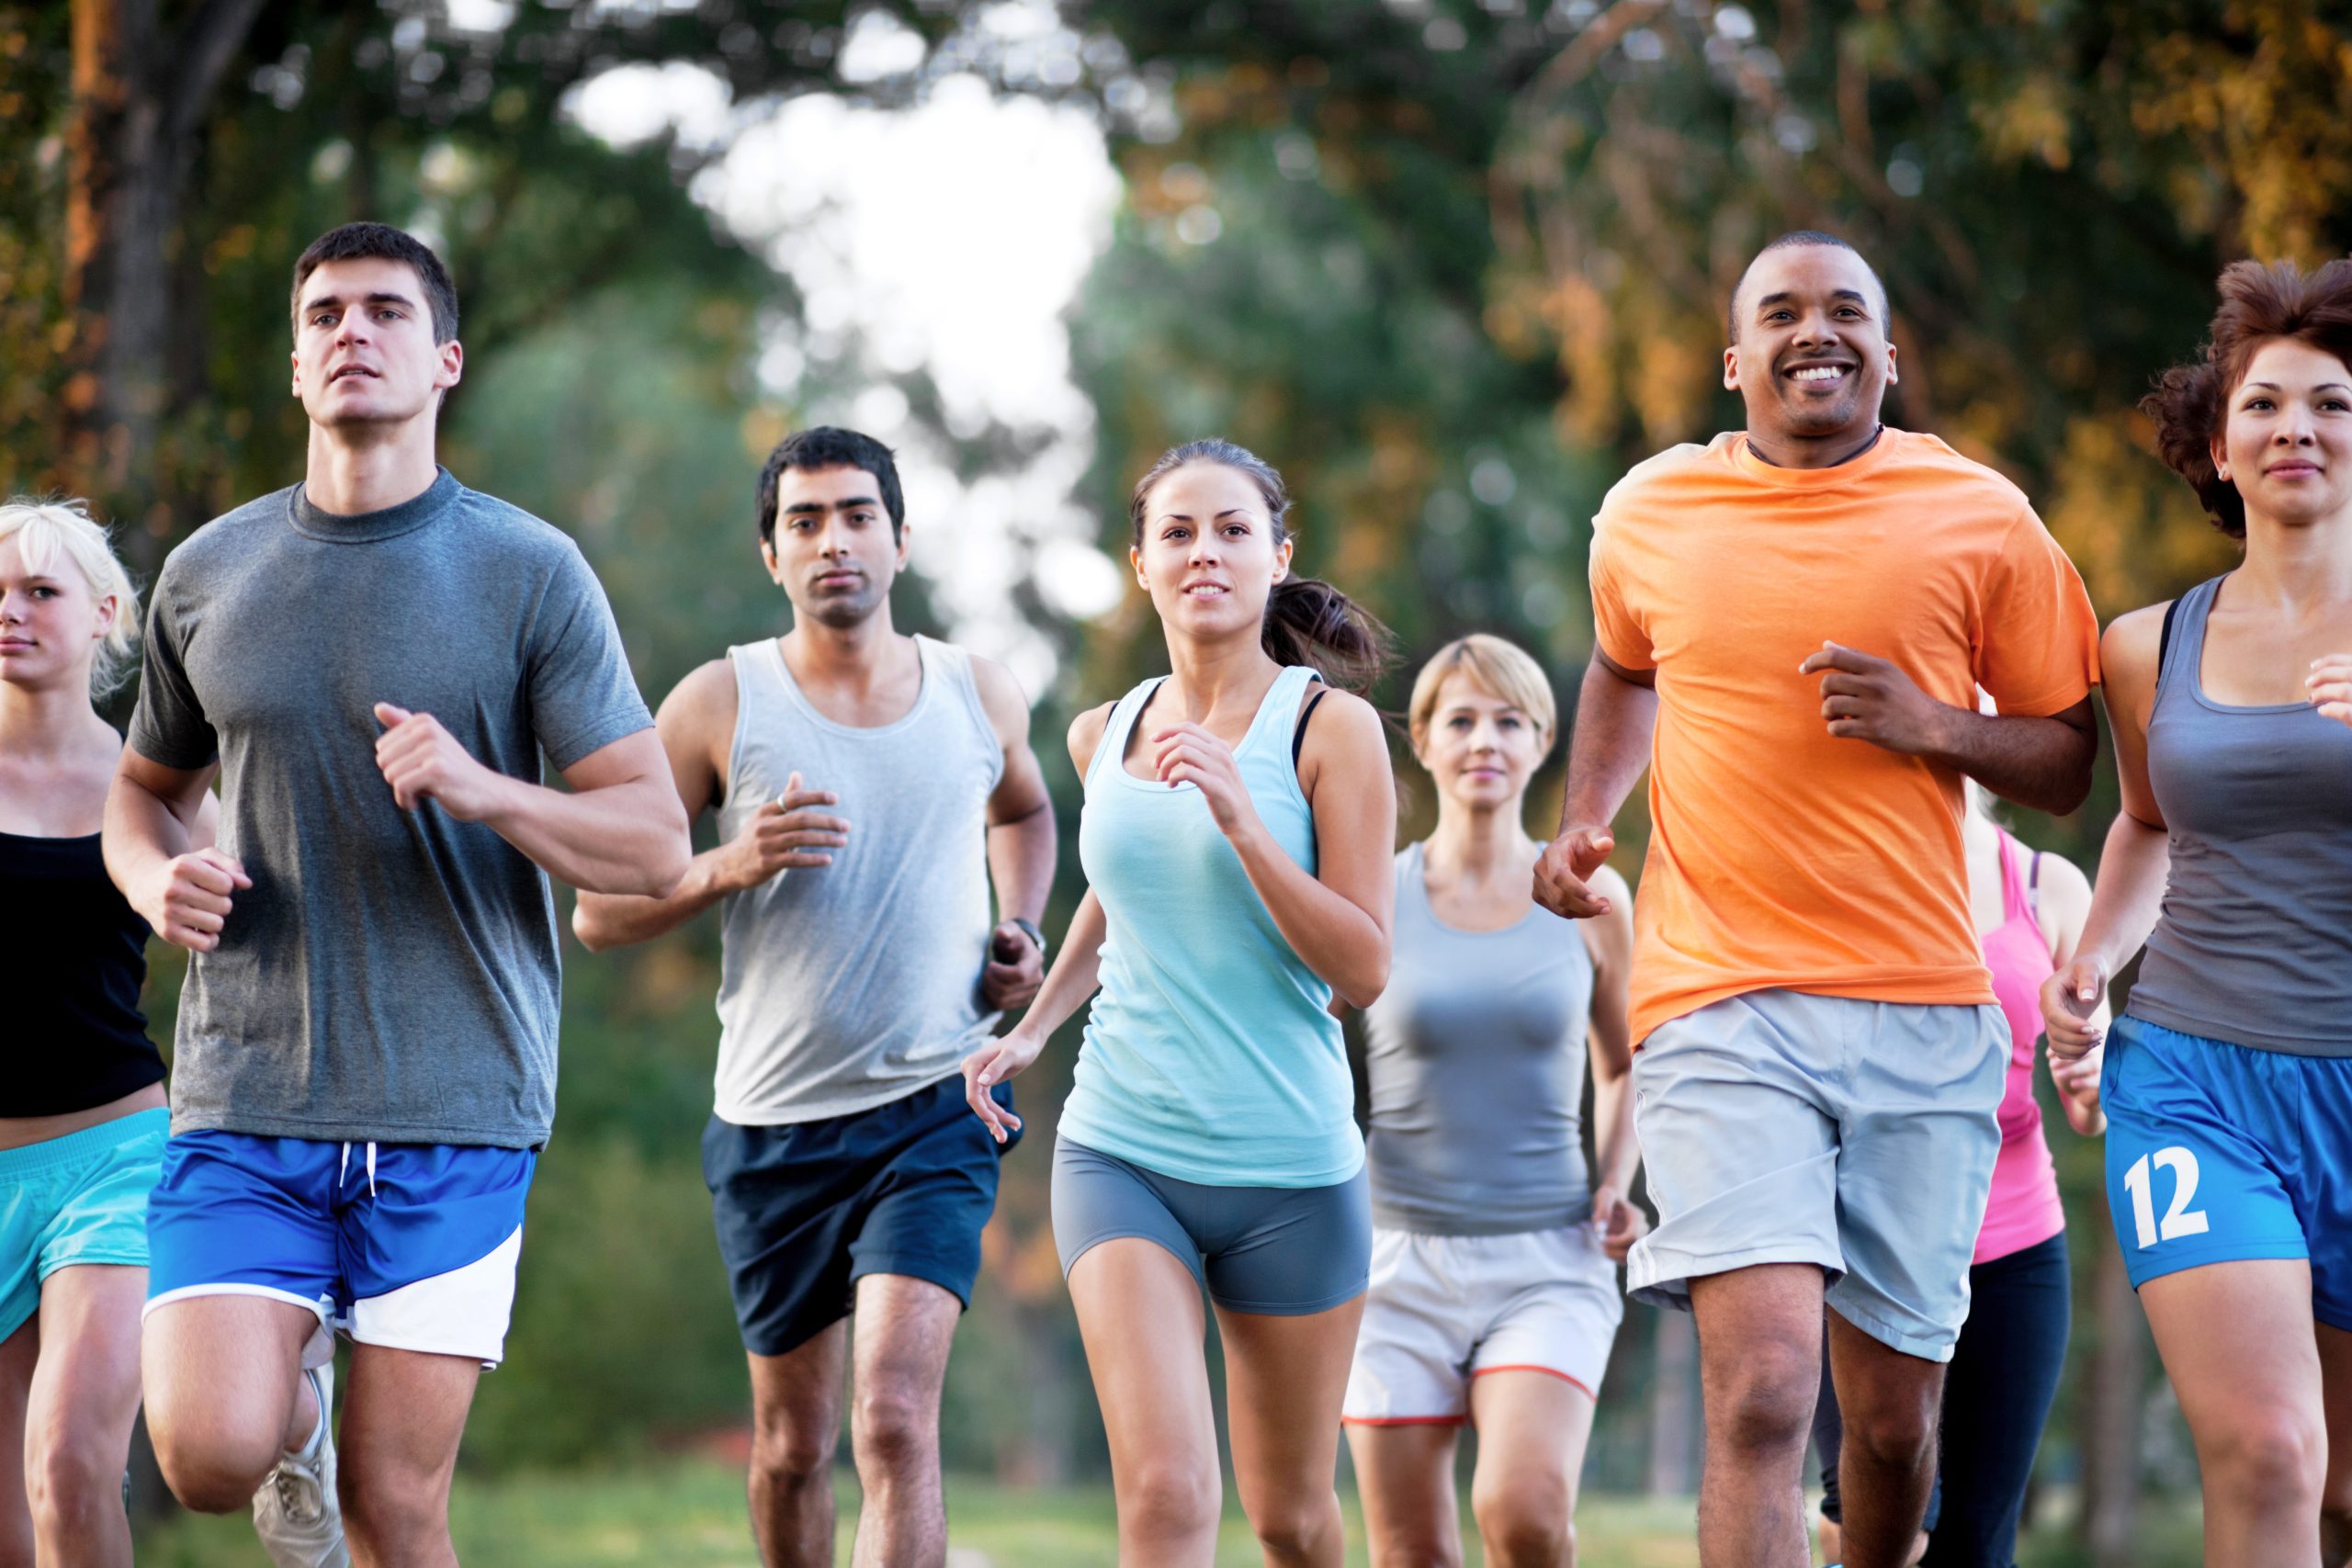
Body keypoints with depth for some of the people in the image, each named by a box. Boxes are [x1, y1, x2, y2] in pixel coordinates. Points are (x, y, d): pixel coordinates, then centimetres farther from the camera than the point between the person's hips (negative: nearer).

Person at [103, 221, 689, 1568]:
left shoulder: (529, 573, 0)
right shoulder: (209, 574, 8)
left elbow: (657, 845, -3)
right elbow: (146, 788, 23)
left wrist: (483, 790, -21)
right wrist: (158, 880, 0)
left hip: (457, 1105, -2)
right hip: (246, 1101, 2)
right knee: (209, 1454, -14)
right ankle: (295, 1383, 20)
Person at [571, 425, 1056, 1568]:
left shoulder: (978, 695, 4)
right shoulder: (721, 704, -4)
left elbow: (1022, 808, 29)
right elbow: (598, 912, -2)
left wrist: (1022, 932, 10)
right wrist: (730, 868, -19)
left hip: (935, 1109, 0)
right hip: (774, 1121, 0)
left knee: (894, 1418, -18)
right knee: (792, 1445, 12)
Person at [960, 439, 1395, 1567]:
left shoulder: (1329, 726, -6)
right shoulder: (1106, 736, 7)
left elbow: (1363, 971, -12)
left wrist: (1239, 816, -21)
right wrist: (1032, 1027, 18)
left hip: (1291, 1165, -2)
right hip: (1120, 1152, 2)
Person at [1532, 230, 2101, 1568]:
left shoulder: (1981, 518, 3)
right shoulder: (1649, 514, 7)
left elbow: (2069, 763, 8)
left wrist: (1934, 726, -10)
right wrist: (1586, 820, 13)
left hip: (1925, 1017, 1)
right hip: (1721, 1010, -1)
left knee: (1896, 1415, 9)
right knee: (1763, 1391, -19)